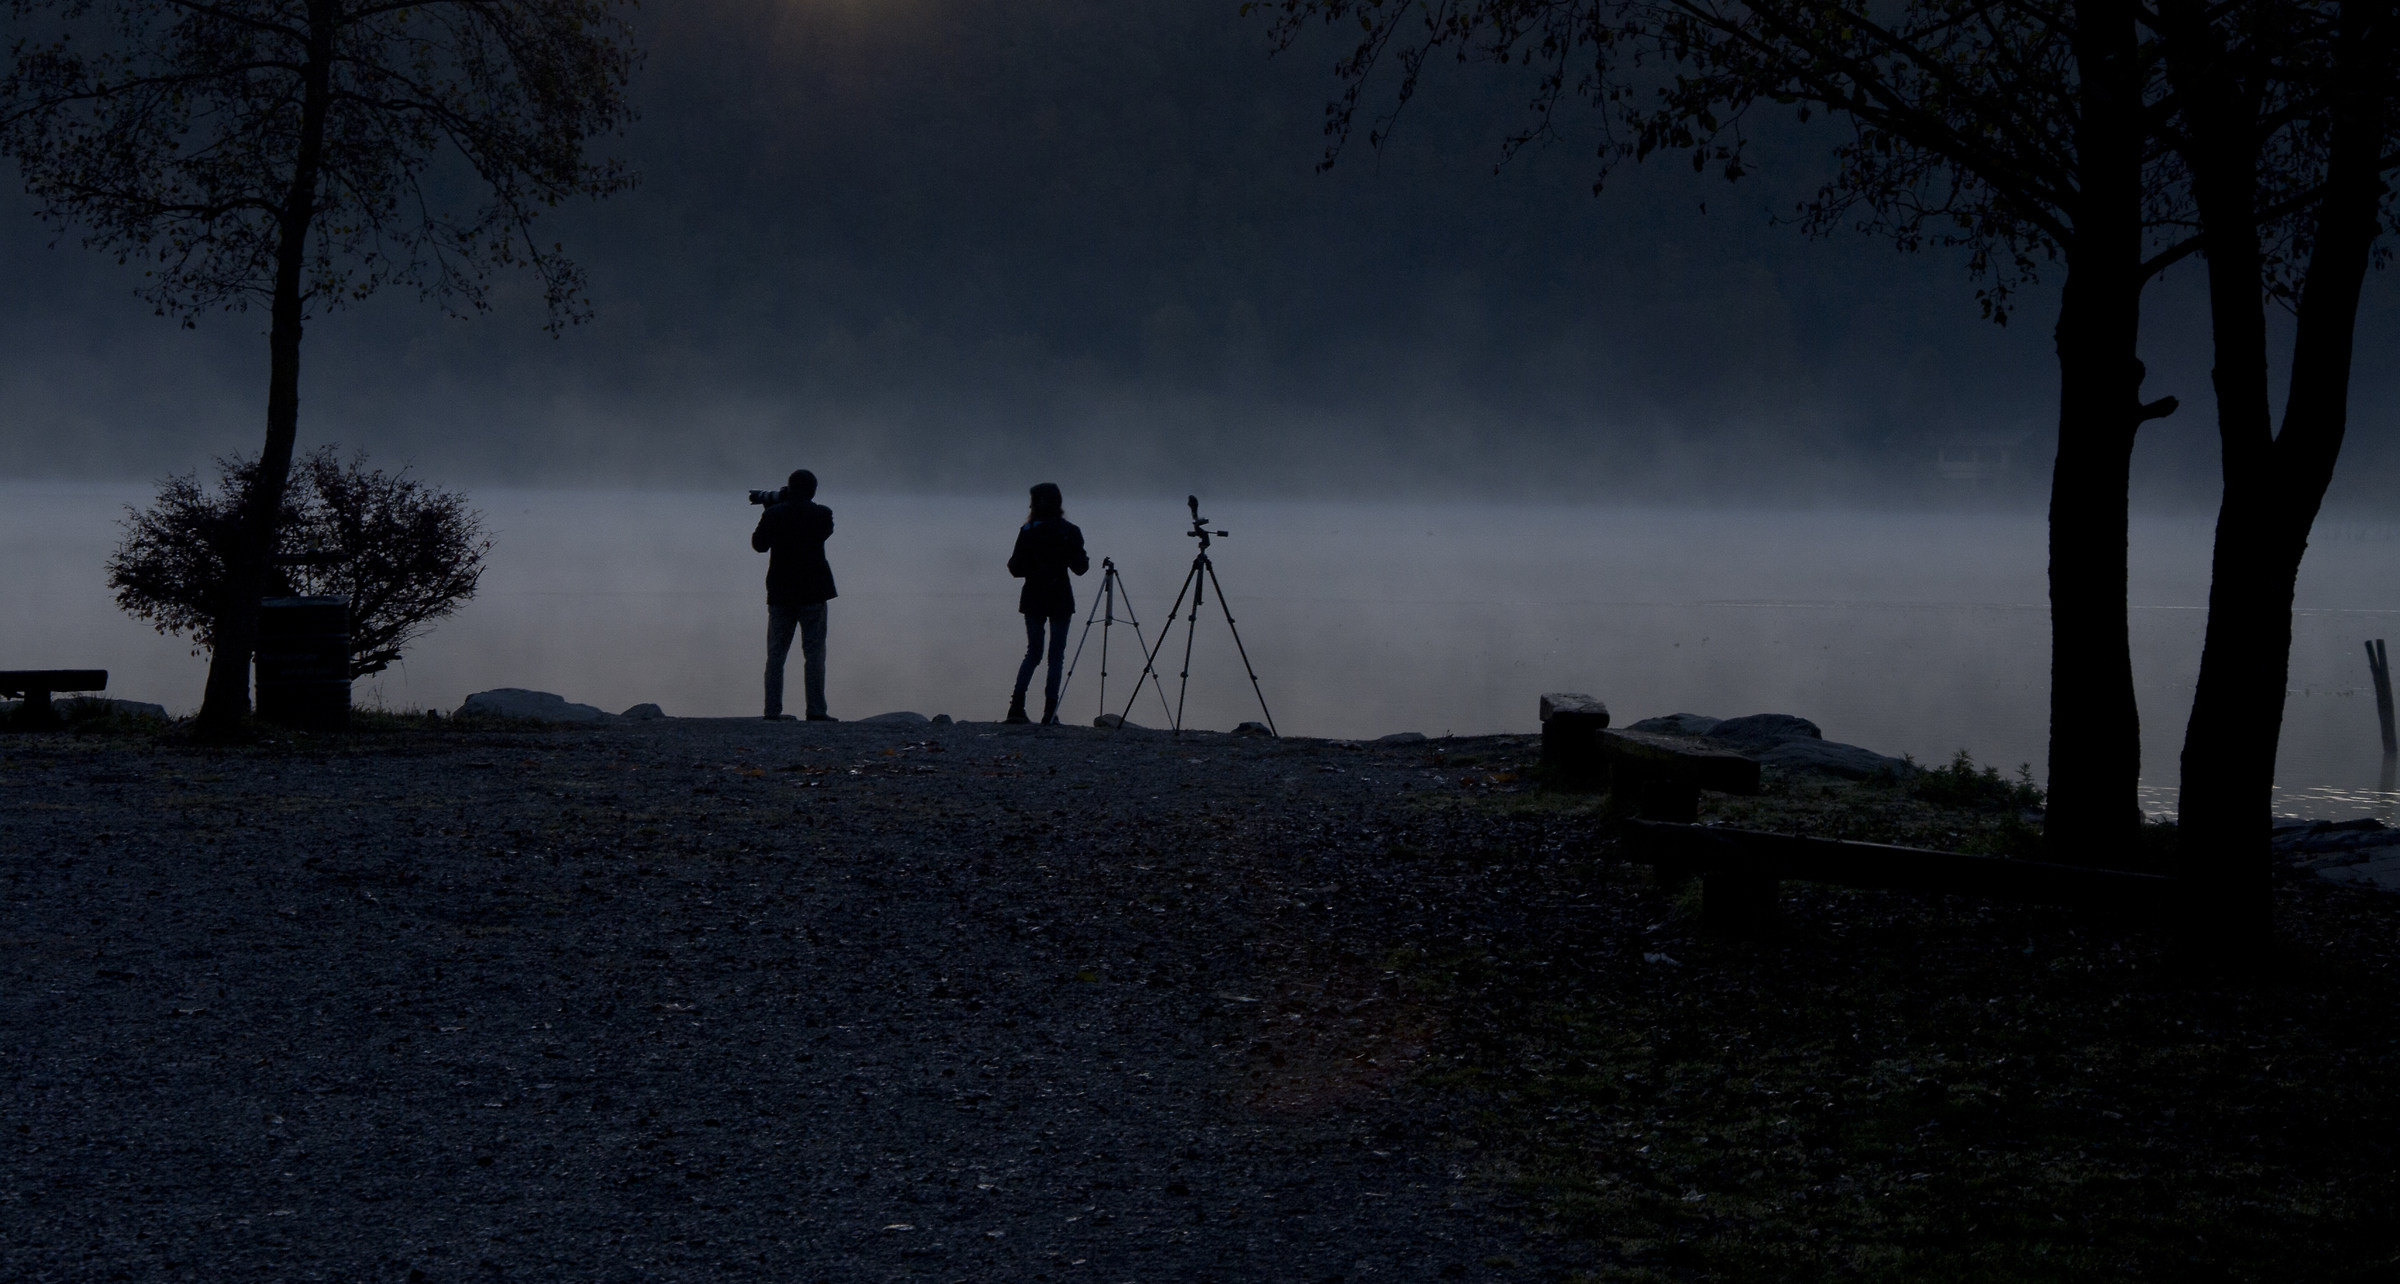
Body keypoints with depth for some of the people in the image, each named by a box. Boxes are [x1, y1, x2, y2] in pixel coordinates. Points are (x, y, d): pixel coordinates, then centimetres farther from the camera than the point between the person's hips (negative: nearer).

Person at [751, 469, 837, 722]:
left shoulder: (773, 514, -4)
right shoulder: (822, 515, -6)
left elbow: (759, 544, 5)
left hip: (780, 593, 2)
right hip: (813, 592, -2)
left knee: (776, 654, 7)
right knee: (814, 652, 0)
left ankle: (773, 710, 3)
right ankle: (816, 710, -6)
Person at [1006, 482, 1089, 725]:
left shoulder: (1027, 531, -4)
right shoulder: (1069, 532, -6)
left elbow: (1016, 568, -3)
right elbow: (1080, 567, -5)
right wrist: (1084, 560, 18)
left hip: (1033, 599, 2)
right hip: (1060, 599, -2)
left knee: (1033, 652, 14)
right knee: (1057, 655, 4)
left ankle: (1017, 706, 2)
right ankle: (1049, 713, -2)